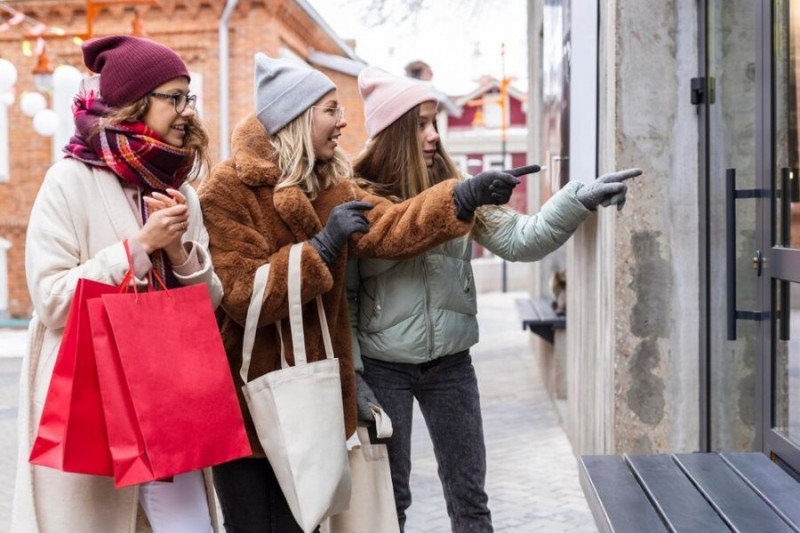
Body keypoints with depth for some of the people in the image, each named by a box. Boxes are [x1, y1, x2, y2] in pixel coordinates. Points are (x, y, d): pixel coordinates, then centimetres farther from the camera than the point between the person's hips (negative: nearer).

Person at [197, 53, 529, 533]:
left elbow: (388, 227, -6)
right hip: (244, 400, -6)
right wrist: (321, 248, -25)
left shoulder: (329, 185, 10)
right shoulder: (227, 192, -13)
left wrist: (465, 197, -17)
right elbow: (242, 297, -21)